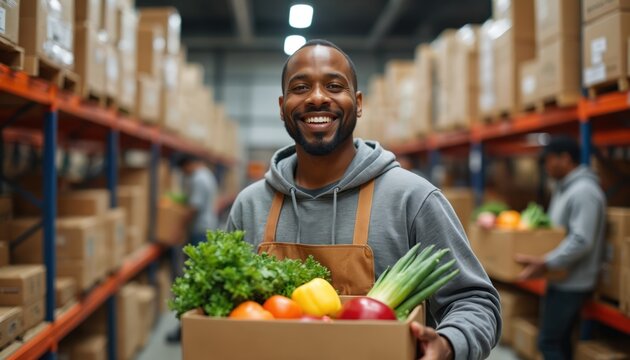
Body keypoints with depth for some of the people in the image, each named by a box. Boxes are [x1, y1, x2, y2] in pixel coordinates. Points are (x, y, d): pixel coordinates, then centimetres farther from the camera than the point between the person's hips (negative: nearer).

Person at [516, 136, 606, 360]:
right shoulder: (565, 187, 13)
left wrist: (546, 263, -30)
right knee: (559, 340, 15)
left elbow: (581, 241, -28)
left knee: (548, 342, -7)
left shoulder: (584, 191, -19)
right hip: (562, 280, 10)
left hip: (571, 283, -10)